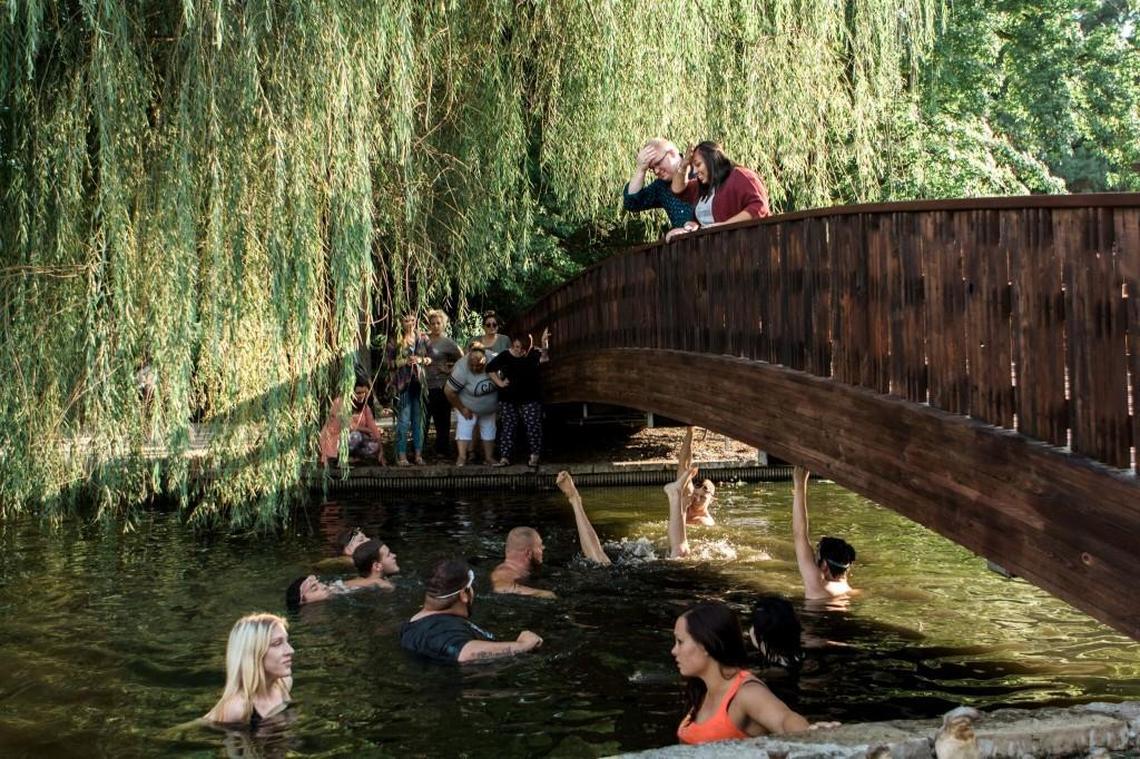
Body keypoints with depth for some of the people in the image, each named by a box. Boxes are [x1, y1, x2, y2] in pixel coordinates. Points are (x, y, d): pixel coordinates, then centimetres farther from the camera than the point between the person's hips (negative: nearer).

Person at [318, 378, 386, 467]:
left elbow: (373, 428, -3)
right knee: (356, 436, -33)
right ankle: (333, 459, -15)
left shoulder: (365, 407, 1)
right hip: (333, 440, -6)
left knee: (374, 446, -17)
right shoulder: (340, 403, -17)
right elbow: (346, 425, -25)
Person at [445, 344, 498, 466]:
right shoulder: (462, 369, -35)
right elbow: (448, 391, -28)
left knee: (489, 429, 10)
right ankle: (462, 457, -9)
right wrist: (462, 409, -18)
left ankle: (489, 457, 20)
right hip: (469, 408, -4)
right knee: (464, 428, -12)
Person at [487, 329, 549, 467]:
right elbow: (490, 369, 6)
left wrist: (544, 344, -47)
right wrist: (499, 383, -2)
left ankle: (534, 456, 3)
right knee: (507, 428, 5)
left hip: (530, 399, -2)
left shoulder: (533, 355, -7)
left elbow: (543, 358, -29)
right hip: (508, 399, 2)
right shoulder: (505, 356, -4)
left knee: (532, 427, -4)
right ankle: (504, 457, 9)